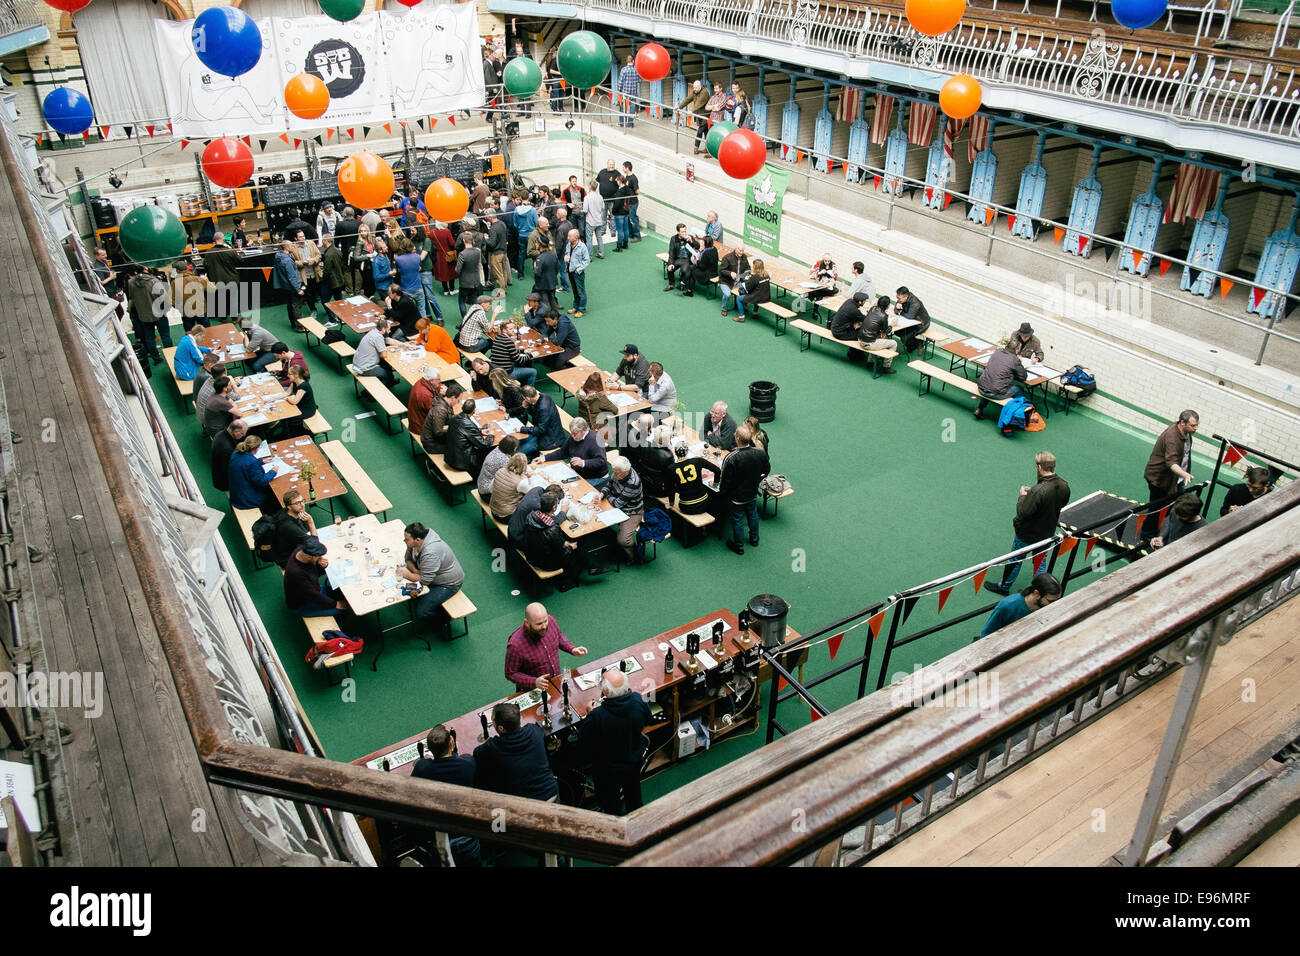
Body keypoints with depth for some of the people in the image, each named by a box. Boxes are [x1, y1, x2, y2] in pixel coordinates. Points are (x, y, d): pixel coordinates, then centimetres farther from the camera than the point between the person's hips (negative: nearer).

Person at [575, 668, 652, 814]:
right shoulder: (637, 701, -27)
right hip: (636, 762, 4)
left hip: (608, 771, -4)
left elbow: (583, 746, -23)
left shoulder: (596, 717, -40)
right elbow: (647, 722, -4)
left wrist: (588, 715, -14)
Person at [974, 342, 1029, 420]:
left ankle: (979, 409, 33)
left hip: (982, 390, 5)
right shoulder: (1015, 360, -9)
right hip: (997, 394, -5)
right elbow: (1024, 377, 3)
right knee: (1020, 390, 15)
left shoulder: (997, 352, 7)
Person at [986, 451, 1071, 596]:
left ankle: (1004, 587, 36)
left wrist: (1023, 496, -13)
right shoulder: (1064, 485, -13)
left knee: (1015, 561, 16)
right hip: (1048, 533, 6)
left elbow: (1022, 512, -32)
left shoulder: (1038, 491, -37)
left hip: (1027, 535, -6)